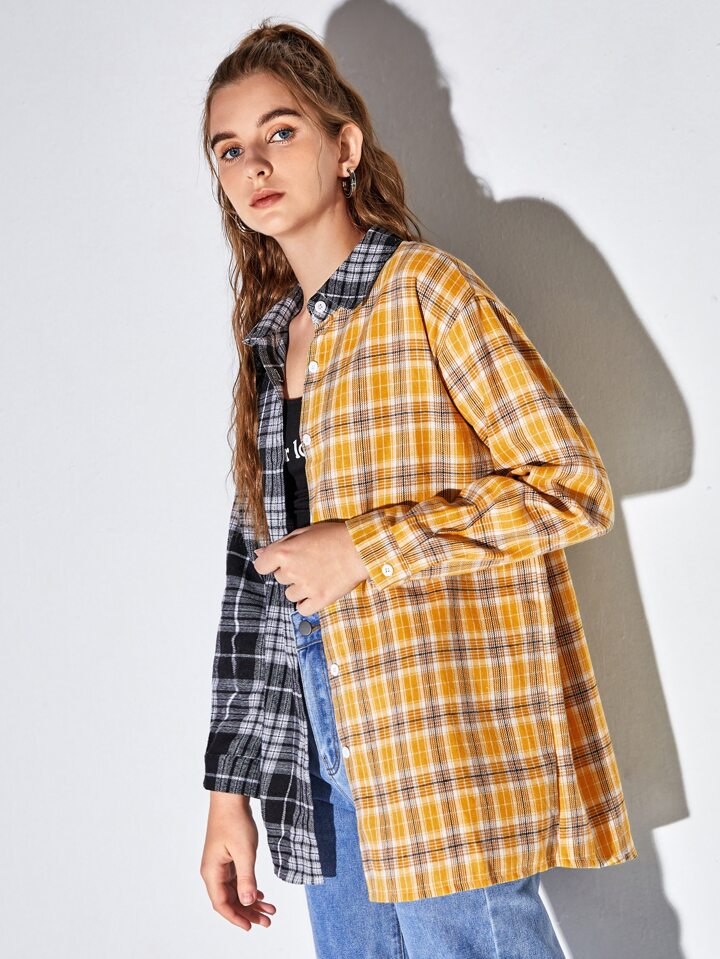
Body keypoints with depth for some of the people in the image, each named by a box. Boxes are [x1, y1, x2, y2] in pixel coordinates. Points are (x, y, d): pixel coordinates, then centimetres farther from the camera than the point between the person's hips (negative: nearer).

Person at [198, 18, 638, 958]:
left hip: (446, 751, -6)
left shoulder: (424, 286, -5)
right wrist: (231, 785, 8)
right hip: (324, 744, 6)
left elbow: (575, 487, -11)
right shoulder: (270, 338, 13)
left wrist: (367, 547, -14)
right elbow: (255, 569, 11)